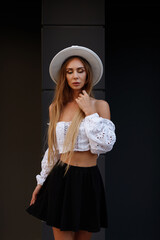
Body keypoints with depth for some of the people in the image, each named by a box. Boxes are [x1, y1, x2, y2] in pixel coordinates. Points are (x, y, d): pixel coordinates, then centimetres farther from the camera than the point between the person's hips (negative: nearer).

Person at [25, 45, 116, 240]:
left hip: (88, 181, -2)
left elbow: (105, 146, -10)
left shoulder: (100, 105, -2)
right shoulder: (55, 107, 8)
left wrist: (90, 113, -14)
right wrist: (41, 181, 16)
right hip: (60, 178, 2)